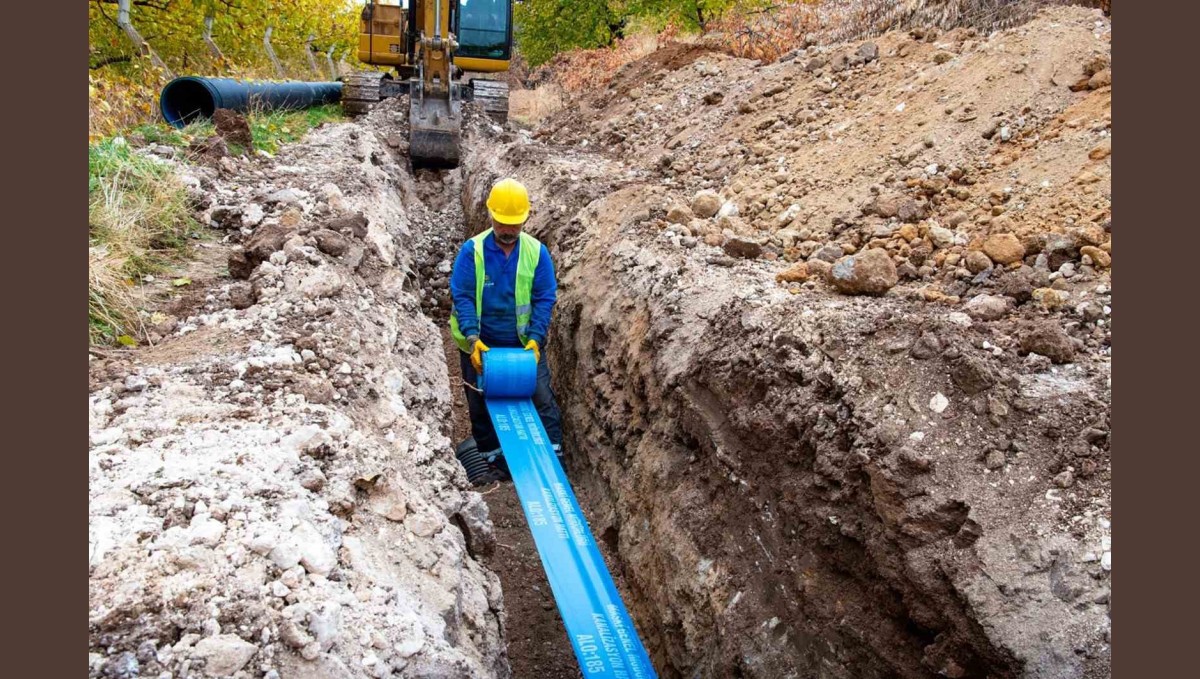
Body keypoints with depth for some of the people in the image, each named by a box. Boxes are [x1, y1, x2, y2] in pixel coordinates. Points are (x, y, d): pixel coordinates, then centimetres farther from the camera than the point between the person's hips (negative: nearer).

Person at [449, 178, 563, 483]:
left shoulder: (537, 252, -6)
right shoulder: (472, 250, -9)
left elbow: (545, 298, -7)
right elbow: (461, 296, -12)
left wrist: (535, 339, -19)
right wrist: (472, 338, -24)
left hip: (525, 345, 0)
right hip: (480, 346, 0)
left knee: (543, 399, -5)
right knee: (481, 407, 9)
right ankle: (497, 464, 25)